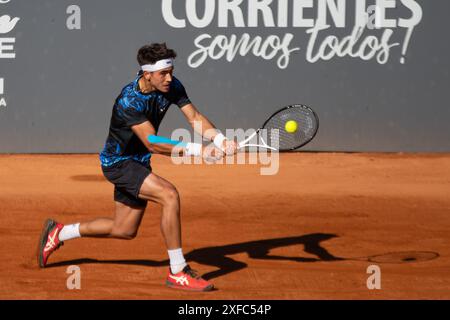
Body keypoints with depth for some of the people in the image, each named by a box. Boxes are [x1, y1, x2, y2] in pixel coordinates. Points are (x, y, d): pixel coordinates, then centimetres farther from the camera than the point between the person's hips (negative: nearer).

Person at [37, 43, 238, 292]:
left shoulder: (172, 87, -11)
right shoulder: (129, 101, -31)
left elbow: (195, 118, -13)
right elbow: (152, 143, -35)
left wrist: (219, 138, -33)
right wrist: (196, 150, -42)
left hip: (137, 162, 8)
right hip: (117, 162, -8)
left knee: (125, 230, 18)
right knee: (169, 194, -28)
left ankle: (59, 233, 36)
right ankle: (178, 271, -21)